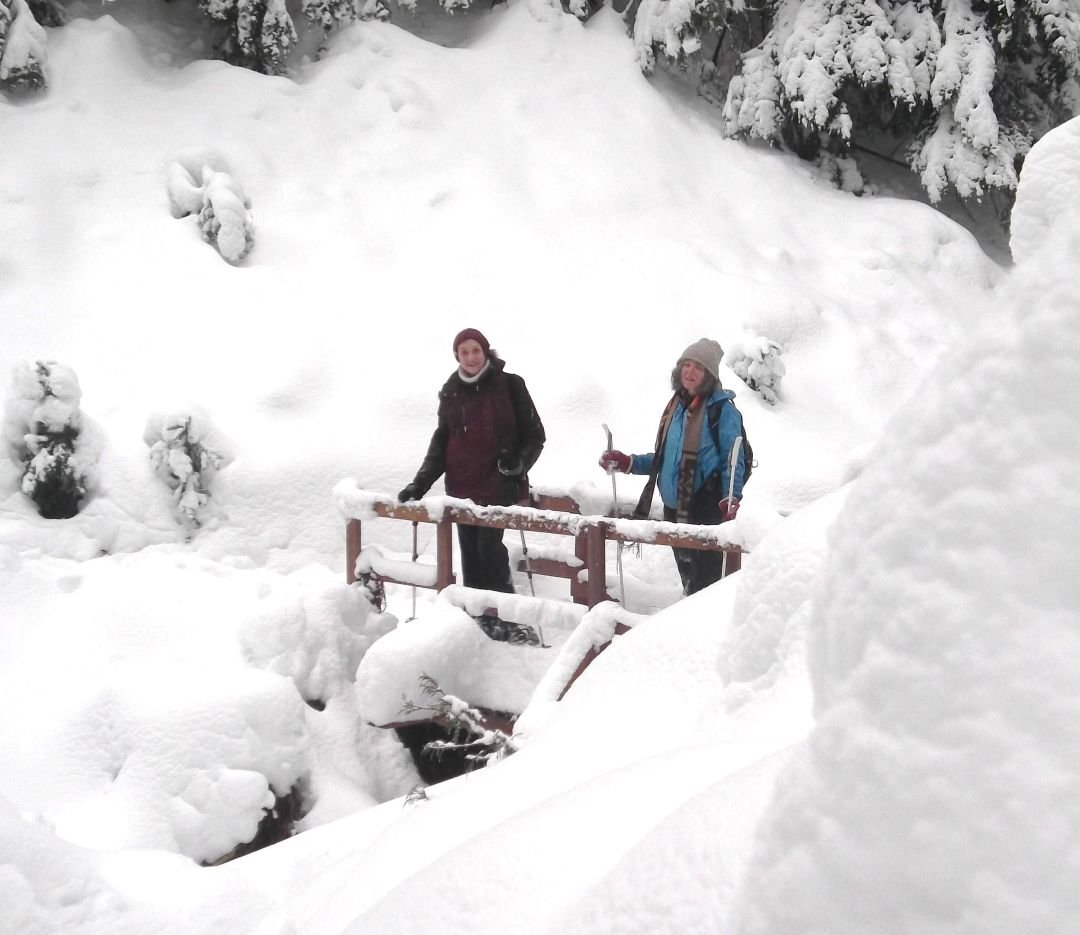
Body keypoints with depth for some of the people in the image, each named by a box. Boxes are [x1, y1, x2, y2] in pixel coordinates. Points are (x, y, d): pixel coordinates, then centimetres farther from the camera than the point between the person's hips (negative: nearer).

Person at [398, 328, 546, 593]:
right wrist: (421, 481, 3)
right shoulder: (451, 392, 9)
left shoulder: (509, 385, -3)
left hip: (498, 484, -4)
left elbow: (535, 435, 1)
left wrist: (519, 462, -17)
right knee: (470, 551, 7)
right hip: (461, 487, 4)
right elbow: (441, 440, 14)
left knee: (488, 545, -11)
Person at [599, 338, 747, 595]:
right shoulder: (676, 406, 16)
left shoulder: (721, 408, -6)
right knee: (688, 576, 14)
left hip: (706, 508, -8)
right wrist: (628, 463, 14)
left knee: (705, 577, -12)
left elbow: (734, 459, -11)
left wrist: (731, 499, -25)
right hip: (674, 507, 8)